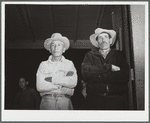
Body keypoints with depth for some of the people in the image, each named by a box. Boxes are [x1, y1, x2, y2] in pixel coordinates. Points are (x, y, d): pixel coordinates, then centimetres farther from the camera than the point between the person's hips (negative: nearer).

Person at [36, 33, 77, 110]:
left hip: (65, 101, 0)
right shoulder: (43, 64, 12)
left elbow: (73, 82, -4)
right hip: (47, 101, 0)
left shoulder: (69, 64, 13)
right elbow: (39, 86, -2)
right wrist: (62, 86, -2)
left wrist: (52, 79, -3)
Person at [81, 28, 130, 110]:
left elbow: (125, 76, -4)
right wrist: (109, 67, -7)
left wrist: (98, 77, -6)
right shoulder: (90, 55, 14)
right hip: (95, 100, 0)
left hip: (117, 100, 0)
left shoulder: (119, 55, 12)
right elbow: (85, 72, -6)